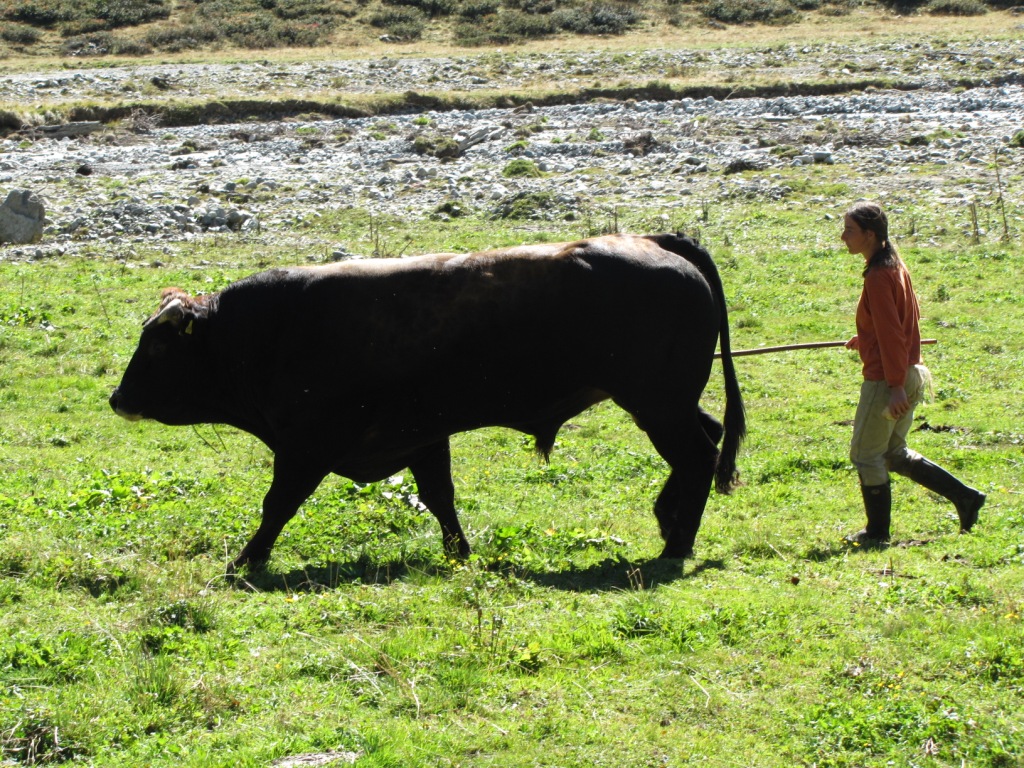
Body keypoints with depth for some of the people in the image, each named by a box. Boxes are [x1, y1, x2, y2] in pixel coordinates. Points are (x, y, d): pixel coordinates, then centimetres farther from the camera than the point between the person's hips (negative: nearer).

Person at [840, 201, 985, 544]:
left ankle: (877, 531, 13)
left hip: (885, 380, -10)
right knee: (894, 454, 18)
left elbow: (891, 334, -22)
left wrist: (895, 386, -22)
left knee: (865, 454, 4)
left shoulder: (879, 276, -20)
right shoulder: (895, 265, 9)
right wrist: (866, 340, 21)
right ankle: (964, 496, 15)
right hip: (906, 374, 10)